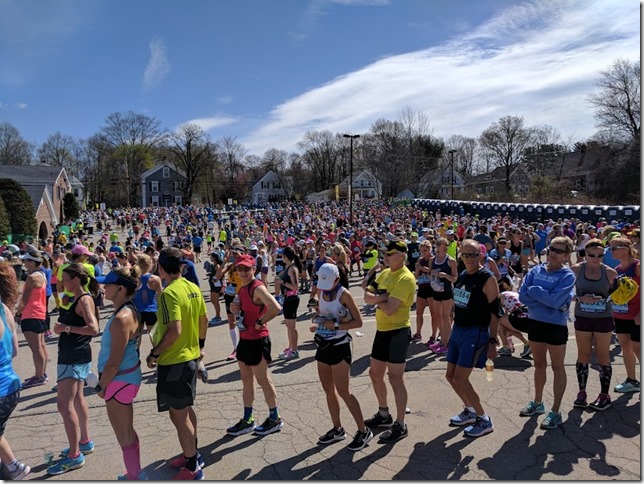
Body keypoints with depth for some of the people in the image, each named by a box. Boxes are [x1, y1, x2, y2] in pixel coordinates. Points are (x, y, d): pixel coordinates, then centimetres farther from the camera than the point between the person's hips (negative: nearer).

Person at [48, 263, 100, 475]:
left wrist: (67, 328, -22)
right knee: (76, 399, 19)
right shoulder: (79, 300, 11)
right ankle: (85, 442, 33)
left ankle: (74, 456, -3)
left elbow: (93, 328, -28)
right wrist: (63, 327, 3)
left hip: (74, 358, -11)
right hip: (73, 356, 11)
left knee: (64, 404, -9)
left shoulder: (85, 300, -17)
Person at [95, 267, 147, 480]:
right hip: (127, 377, 10)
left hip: (119, 381, -10)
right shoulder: (130, 311, 3)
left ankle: (135, 476, 25)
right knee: (128, 432, 24)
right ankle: (134, 474, 41)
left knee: (125, 437, 9)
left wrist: (101, 386, -9)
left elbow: (114, 363, -24)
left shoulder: (121, 319, -27)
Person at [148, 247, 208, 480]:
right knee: (186, 408, 22)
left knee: (178, 414, 4)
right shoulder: (193, 288, 3)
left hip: (173, 360, -9)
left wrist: (154, 353, -15)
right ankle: (192, 454, 37)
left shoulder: (169, 293, -22)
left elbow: (175, 330, -27)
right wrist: (200, 345, 22)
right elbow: (204, 319, 10)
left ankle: (193, 468, 15)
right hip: (191, 356, 9)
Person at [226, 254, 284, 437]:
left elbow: (276, 308, -33)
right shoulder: (242, 288, 9)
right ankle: (247, 420, 29)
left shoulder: (258, 288, -19)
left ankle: (274, 419, 21)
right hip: (245, 339, 9)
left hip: (257, 340, -9)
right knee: (246, 380, 16)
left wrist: (259, 323, -22)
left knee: (263, 380, 4)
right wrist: (234, 309, 0)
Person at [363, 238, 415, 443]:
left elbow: (389, 309, -27)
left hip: (398, 332, -9)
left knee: (395, 378, -1)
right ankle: (384, 414, 36)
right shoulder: (384, 273, 9)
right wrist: (382, 297, -19)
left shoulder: (405, 278, -19)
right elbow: (367, 297, 1)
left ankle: (400, 425, 13)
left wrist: (377, 298, -8)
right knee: (375, 373, 17)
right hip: (382, 331, 9)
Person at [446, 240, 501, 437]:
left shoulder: (488, 279, -14)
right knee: (451, 376, 12)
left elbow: (494, 312, -14)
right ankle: (470, 411, 33)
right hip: (458, 330, 8)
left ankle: (484, 421, 11)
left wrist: (492, 341, -15)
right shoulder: (461, 276, 9)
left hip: (475, 333, -8)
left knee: (460, 379, -8)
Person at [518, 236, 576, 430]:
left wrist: (534, 291, -15)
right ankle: (537, 403, 35)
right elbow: (522, 296, -8)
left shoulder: (567, 275, -11)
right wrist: (547, 300, -17)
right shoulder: (535, 271, 1)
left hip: (556, 325, -5)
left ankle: (555, 412, 17)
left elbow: (556, 301, -25)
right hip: (535, 323, 5)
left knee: (557, 367, 8)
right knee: (539, 364, 19)